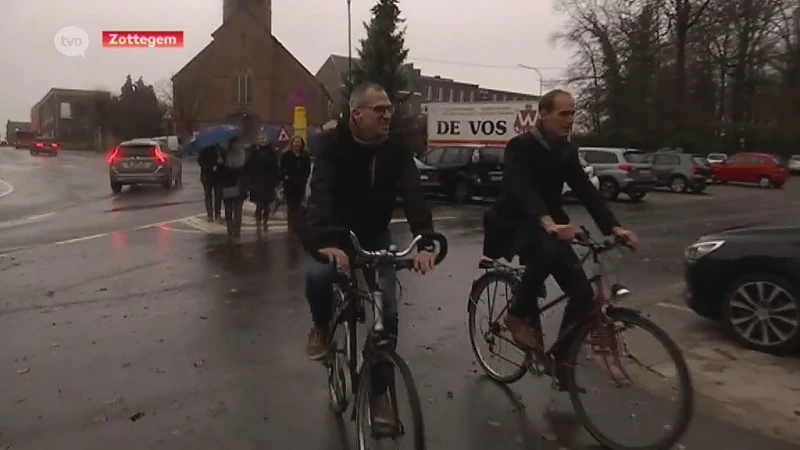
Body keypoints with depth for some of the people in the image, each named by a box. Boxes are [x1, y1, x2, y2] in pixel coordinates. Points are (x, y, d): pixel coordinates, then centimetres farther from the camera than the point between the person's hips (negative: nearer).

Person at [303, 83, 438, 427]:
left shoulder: (395, 148, -14)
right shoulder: (332, 144, -21)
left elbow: (413, 194, -25)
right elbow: (320, 192, -36)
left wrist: (425, 242, -42)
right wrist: (325, 242, -54)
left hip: (376, 236, 2)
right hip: (336, 234, -2)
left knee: (387, 313, -6)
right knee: (318, 276, -34)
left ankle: (379, 392, 12)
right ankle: (322, 326, 2)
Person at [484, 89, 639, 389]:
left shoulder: (567, 151, 4)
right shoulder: (520, 147, -16)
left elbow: (586, 191, -3)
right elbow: (522, 189, -34)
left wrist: (613, 227, -19)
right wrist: (549, 223, -51)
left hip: (550, 227, 6)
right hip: (514, 225, -6)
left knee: (582, 292, -7)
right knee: (548, 250, -39)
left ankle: (562, 359, 10)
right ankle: (519, 315, -15)